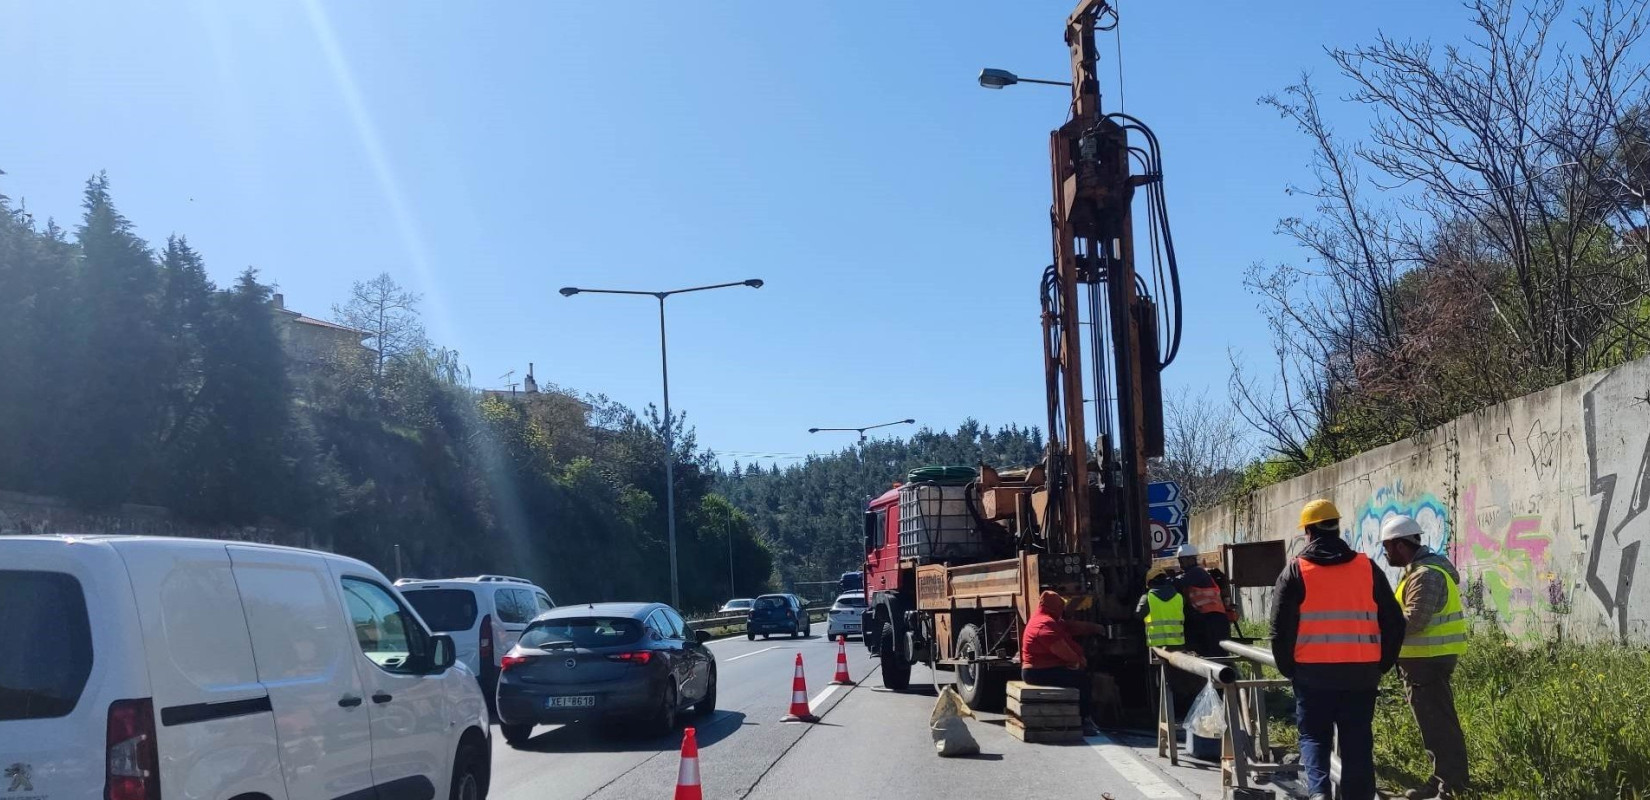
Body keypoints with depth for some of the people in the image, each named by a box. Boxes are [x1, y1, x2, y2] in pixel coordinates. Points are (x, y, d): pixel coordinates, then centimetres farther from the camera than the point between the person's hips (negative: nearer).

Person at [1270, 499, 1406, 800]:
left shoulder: (1296, 571, -3)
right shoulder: (1367, 568, 5)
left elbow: (1280, 628, -4)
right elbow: (1393, 622, 7)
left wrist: (1287, 668, 8)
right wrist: (1381, 664, 17)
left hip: (1313, 672, -2)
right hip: (1361, 673, 2)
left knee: (1314, 736, 9)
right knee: (1357, 741, 11)